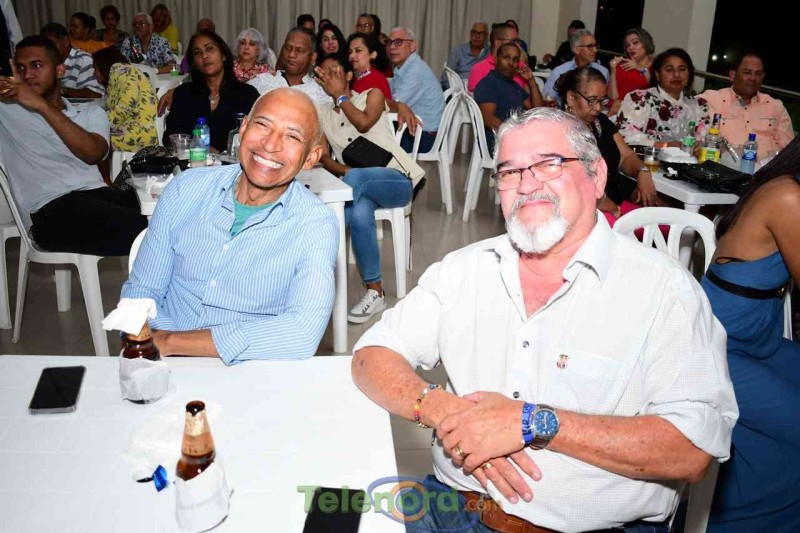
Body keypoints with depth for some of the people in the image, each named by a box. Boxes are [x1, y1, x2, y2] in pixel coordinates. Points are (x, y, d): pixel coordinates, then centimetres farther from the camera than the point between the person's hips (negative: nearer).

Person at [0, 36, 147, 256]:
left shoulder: (91, 113, 23)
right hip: (50, 210, -3)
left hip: (99, 194, 3)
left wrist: (41, 105, -6)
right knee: (140, 228, -32)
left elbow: (92, 153, 1)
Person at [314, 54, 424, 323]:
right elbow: (323, 157, 5)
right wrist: (345, 171, -16)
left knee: (355, 179, -37)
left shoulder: (372, 95, 9)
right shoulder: (321, 114, 18)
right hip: (361, 188, 3)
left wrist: (340, 95, -1)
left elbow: (364, 123, -13)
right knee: (360, 213, -35)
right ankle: (374, 292, -28)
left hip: (397, 180, -2)